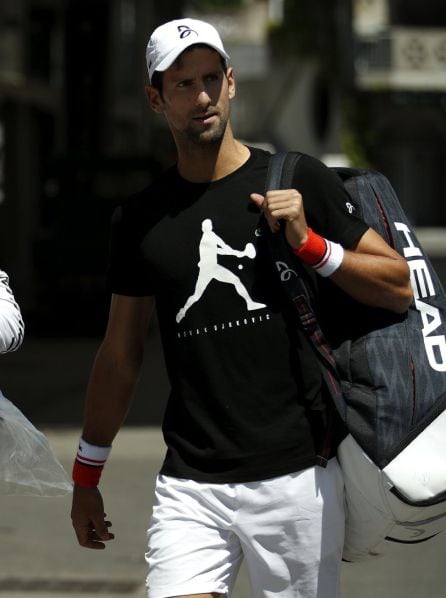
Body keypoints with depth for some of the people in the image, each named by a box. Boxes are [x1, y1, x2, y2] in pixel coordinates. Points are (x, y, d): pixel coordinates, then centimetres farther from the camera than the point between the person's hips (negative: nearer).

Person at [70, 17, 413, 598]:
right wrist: (86, 474, 21)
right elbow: (121, 351, 18)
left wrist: (309, 244, -11)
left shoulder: (301, 181, 2)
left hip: (299, 475, -2)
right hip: (190, 485, 2)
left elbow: (400, 286, 3)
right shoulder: (141, 218, 9)